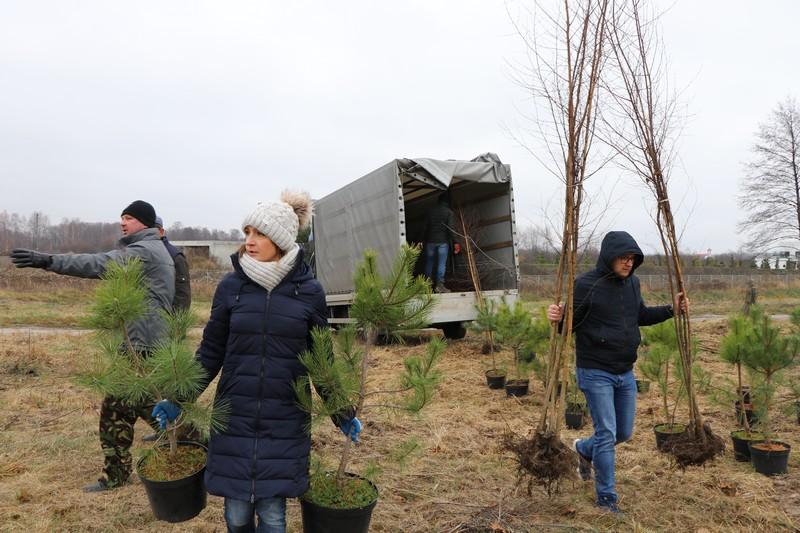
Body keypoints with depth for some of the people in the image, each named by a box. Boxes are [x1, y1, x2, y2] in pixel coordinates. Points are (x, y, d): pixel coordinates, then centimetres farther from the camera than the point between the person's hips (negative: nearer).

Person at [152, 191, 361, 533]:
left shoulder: (308, 292, -5)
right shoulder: (231, 286, -2)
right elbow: (210, 353, 6)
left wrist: (342, 413, 5)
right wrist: (178, 400, 1)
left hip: (284, 423, -1)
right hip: (234, 418, 2)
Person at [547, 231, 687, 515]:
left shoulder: (632, 283, 5)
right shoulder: (586, 284, -16)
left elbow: (641, 315, 20)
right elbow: (571, 323, -12)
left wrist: (671, 309, 8)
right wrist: (557, 317, -34)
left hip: (626, 373, 7)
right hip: (595, 373, -7)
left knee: (624, 433, 17)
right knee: (607, 434, -3)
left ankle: (584, 449, 45)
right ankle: (606, 498, 14)